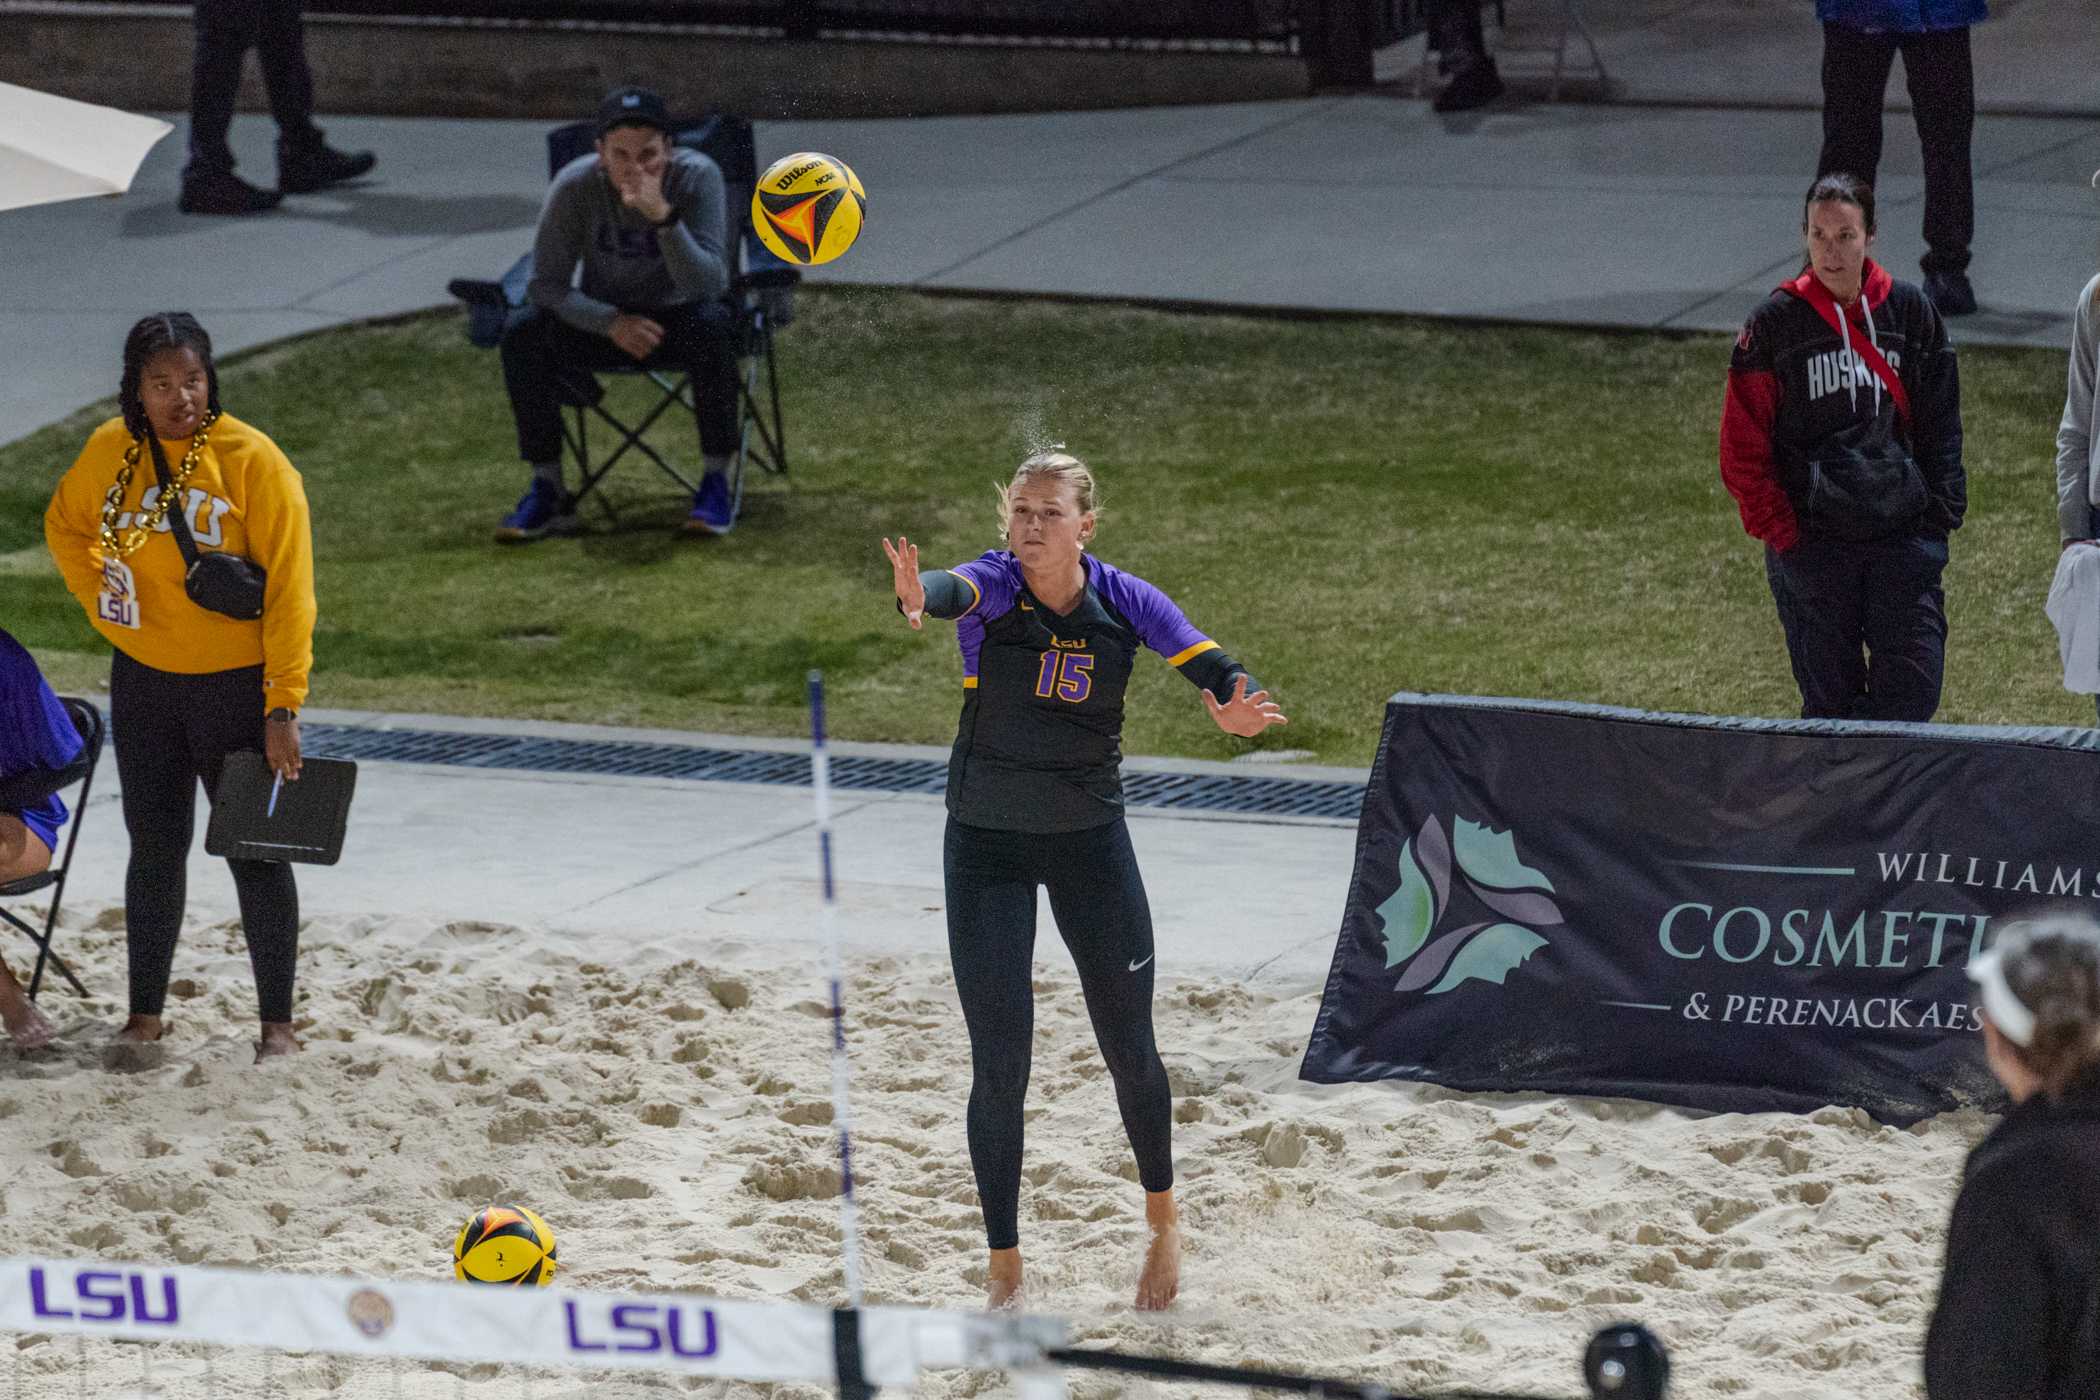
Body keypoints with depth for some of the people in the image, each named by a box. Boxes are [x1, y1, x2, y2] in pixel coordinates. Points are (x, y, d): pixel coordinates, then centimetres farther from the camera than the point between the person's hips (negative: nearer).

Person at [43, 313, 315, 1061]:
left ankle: (277, 1022, 10)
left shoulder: (251, 459, -15)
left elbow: (289, 586, -15)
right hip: (144, 683, 4)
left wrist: (283, 706, -19)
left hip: (236, 683, -4)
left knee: (255, 851, 2)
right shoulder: (111, 451, -2)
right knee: (155, 848, 12)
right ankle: (144, 1014, 23)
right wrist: (100, 595, 3)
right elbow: (65, 523, 19)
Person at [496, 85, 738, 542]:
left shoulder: (698, 177, -22)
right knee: (522, 336, -26)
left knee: (712, 327, -35)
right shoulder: (575, 186, -19)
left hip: (677, 319, -1)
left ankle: (716, 482, -23)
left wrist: (663, 216, -47)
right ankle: (547, 491, -15)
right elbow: (546, 283, -15)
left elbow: (708, 284, -31)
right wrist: (611, 322, -31)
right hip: (604, 319, 1)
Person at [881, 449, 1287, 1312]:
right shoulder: (996, 586, -16)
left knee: (1128, 1047, 9)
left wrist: (1237, 705, -44)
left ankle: (1163, 1222, 34)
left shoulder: (1125, 601, -9)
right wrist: (919, 595, -65)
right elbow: (960, 591, -40)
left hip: (1090, 840, 2)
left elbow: (1212, 668, -19)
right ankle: (1004, 1272, 9)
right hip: (988, 843, -2)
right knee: (999, 1062, -3)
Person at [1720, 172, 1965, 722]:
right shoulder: (1776, 322, -1)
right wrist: (1779, 530, -6)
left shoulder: (1910, 311, 6)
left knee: (1914, 689, -6)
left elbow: (1940, 424, 13)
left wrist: (1942, 510, 3)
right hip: (1812, 543, -2)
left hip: (1903, 533, 2)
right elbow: (1742, 449, 1)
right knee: (1830, 701, 2)